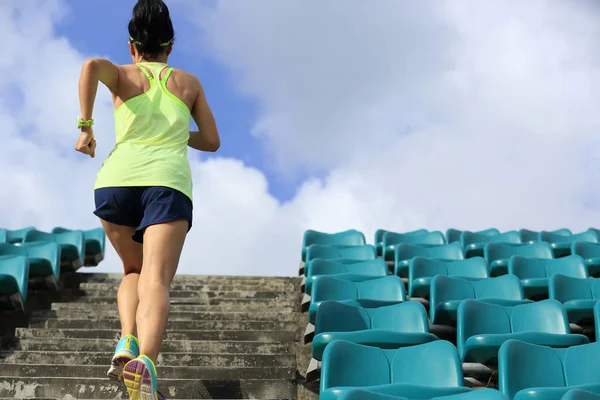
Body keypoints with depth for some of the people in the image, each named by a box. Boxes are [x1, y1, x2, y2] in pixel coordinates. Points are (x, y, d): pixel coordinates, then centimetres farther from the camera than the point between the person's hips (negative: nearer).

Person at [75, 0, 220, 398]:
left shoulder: (123, 75, 20)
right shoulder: (189, 82, 25)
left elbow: (92, 65, -4)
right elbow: (212, 141, 27)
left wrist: (85, 125, -1)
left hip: (118, 179, 1)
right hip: (169, 182, -1)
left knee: (134, 271, 22)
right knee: (156, 282, -15)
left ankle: (128, 343, -5)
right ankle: (145, 362, -43)